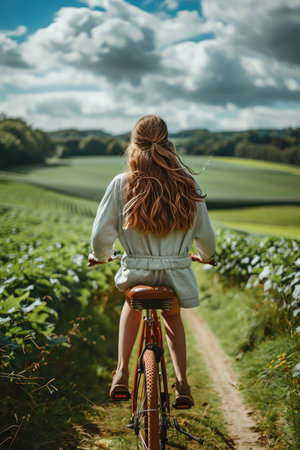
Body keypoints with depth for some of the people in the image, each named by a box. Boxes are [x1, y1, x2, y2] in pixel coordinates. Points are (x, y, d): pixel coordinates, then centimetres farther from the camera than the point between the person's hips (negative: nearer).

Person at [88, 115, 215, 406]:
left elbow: (101, 234, -6)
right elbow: (204, 235, 4)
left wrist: (99, 256, 17)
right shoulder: (187, 184, -5)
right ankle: (181, 381, 19)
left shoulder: (121, 184, -9)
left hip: (137, 273, -1)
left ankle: (122, 372, 23)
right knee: (172, 316, 33)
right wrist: (207, 256, 26)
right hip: (176, 277, 1)